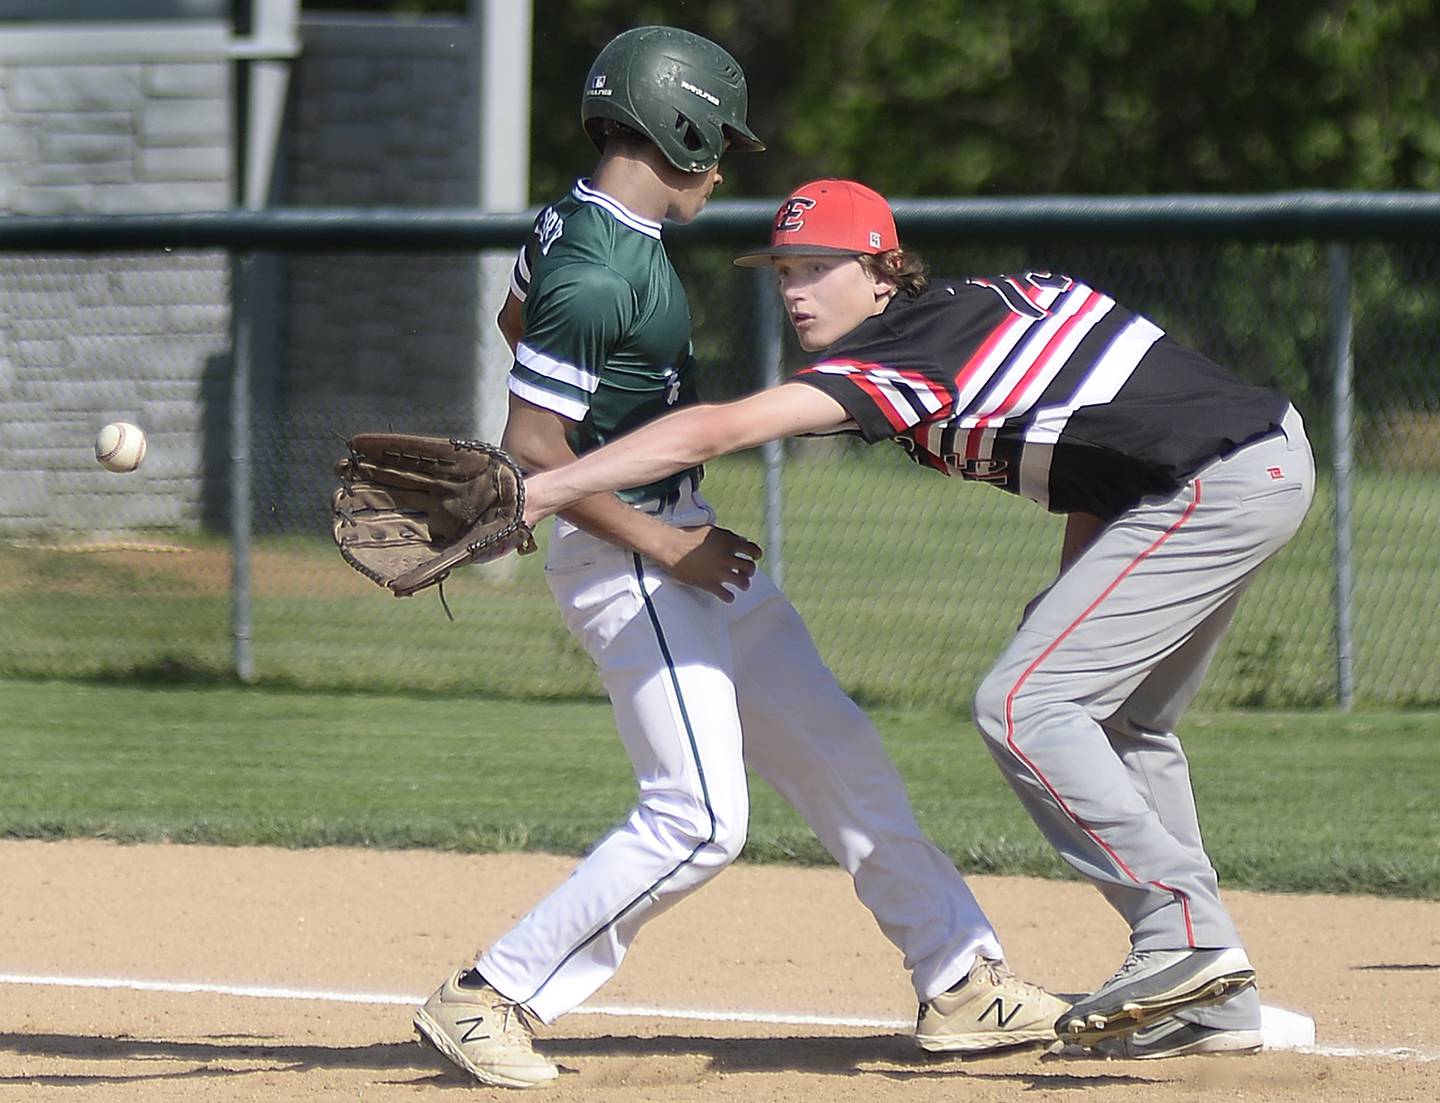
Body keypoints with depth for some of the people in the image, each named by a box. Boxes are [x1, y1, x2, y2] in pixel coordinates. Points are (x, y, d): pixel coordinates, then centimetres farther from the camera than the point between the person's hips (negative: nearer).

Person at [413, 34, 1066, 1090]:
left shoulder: (574, 223, 5)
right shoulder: (597, 274, -24)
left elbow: (518, 320, 26)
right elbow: (529, 450, -25)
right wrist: (664, 547, -18)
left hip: (683, 536, 11)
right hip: (623, 554, -11)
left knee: (833, 745, 13)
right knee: (699, 816, -14)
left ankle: (961, 977, 19)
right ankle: (487, 999, -7)